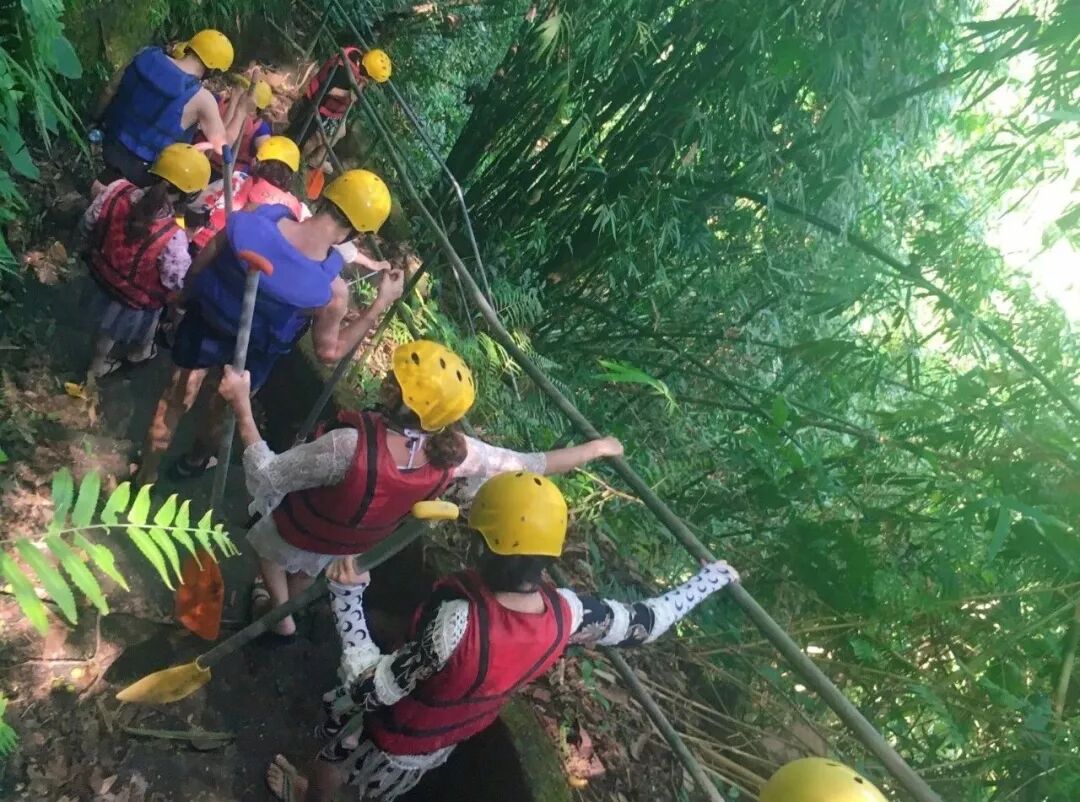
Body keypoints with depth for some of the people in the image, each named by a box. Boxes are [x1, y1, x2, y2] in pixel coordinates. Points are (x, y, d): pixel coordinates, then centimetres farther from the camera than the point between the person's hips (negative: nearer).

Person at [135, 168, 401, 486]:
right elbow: (329, 351, -16)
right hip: (251, 354, -1)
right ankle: (195, 460, 60)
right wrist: (382, 304, -15)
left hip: (204, 323, 1)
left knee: (174, 399, 26)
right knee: (225, 406, 32)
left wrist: (185, 295, 9)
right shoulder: (333, 291, -35)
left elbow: (198, 265, -14)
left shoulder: (252, 220, -31)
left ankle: (145, 478, 45)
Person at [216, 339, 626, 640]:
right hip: (353, 542, 4)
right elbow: (530, 466, -22)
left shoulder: (351, 445, -48)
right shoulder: (452, 453, -34)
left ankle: (280, 616, 50)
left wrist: (242, 404, -32)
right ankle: (289, 608, 64)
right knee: (307, 568, 38)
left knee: (266, 545, 33)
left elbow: (268, 476, -36)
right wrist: (595, 448, -8)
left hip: (303, 531, -4)